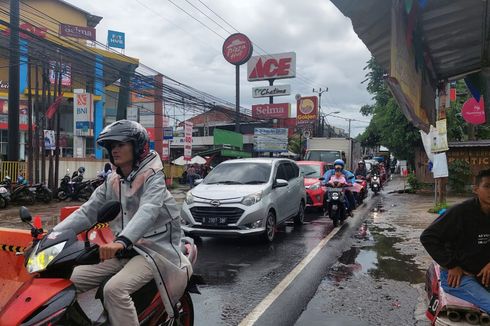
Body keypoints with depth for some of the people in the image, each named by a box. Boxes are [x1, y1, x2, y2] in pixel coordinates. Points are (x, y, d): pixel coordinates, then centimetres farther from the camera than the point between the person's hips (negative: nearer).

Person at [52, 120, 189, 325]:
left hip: (153, 250, -7)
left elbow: (147, 212, -29)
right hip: (123, 251, 8)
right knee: (71, 280, -1)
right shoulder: (111, 182, 11)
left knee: (115, 289, -30)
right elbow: (87, 212, 8)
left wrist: (122, 241, -46)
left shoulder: (153, 177, -11)